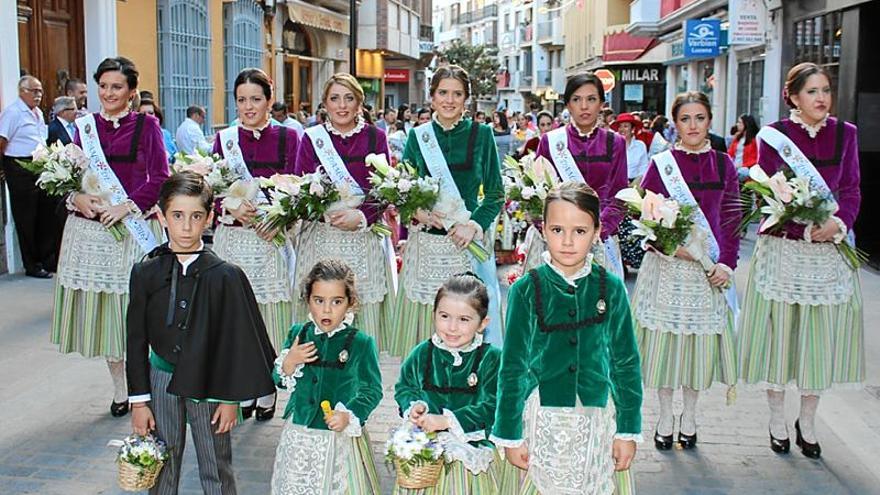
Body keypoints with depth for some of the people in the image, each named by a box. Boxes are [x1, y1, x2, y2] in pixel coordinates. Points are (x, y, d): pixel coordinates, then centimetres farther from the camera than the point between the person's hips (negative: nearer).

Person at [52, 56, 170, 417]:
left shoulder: (146, 125, -1)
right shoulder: (86, 125, 10)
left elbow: (160, 178, -6)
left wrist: (127, 206, -16)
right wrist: (75, 197, -10)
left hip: (134, 228, -3)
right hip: (90, 229, 4)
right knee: (101, 307, 7)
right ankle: (120, 388, 20)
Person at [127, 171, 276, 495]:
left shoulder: (225, 276, -11)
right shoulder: (145, 273, -5)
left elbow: (235, 341, -6)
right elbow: (136, 339, 0)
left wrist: (230, 398, -5)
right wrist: (139, 400, 0)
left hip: (208, 383, -2)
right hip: (161, 380, 2)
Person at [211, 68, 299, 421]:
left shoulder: (287, 137, 4)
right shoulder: (224, 139, 9)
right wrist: (231, 209, -17)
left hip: (271, 239, -1)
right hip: (231, 238, 2)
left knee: (269, 318, 2)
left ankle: (266, 394, 15)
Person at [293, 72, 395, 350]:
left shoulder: (375, 137, 7)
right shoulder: (312, 139, 7)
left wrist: (361, 216, -16)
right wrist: (327, 212, -18)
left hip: (365, 237, 0)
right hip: (321, 238, 0)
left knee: (365, 316, 1)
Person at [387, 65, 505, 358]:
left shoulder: (481, 134, 3)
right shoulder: (418, 136, 6)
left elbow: (496, 194, 2)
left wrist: (474, 224, -13)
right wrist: (418, 212, -12)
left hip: (468, 244, -1)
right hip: (425, 242, 1)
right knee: (423, 323, 4)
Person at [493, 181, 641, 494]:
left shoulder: (611, 288, -2)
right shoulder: (525, 290, -6)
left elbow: (627, 363, 4)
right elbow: (512, 366, -2)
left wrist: (628, 431, 4)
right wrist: (510, 435, -1)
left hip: (597, 421, 2)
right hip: (542, 421, -1)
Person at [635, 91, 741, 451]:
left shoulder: (723, 164, 6)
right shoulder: (661, 164, -1)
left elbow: (732, 217, 6)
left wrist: (727, 262, -6)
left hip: (710, 266, 2)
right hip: (666, 264, -2)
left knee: (701, 338, 7)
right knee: (664, 337, 2)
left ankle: (689, 416, 24)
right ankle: (665, 417, 19)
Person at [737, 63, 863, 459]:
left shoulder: (845, 134, 5)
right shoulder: (773, 136, -3)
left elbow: (851, 192, 3)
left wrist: (837, 224, -17)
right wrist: (806, 230, -19)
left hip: (830, 251, 3)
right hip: (782, 248, -2)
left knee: (821, 338, 8)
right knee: (779, 334, 4)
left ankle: (807, 423, 25)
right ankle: (777, 422, 21)